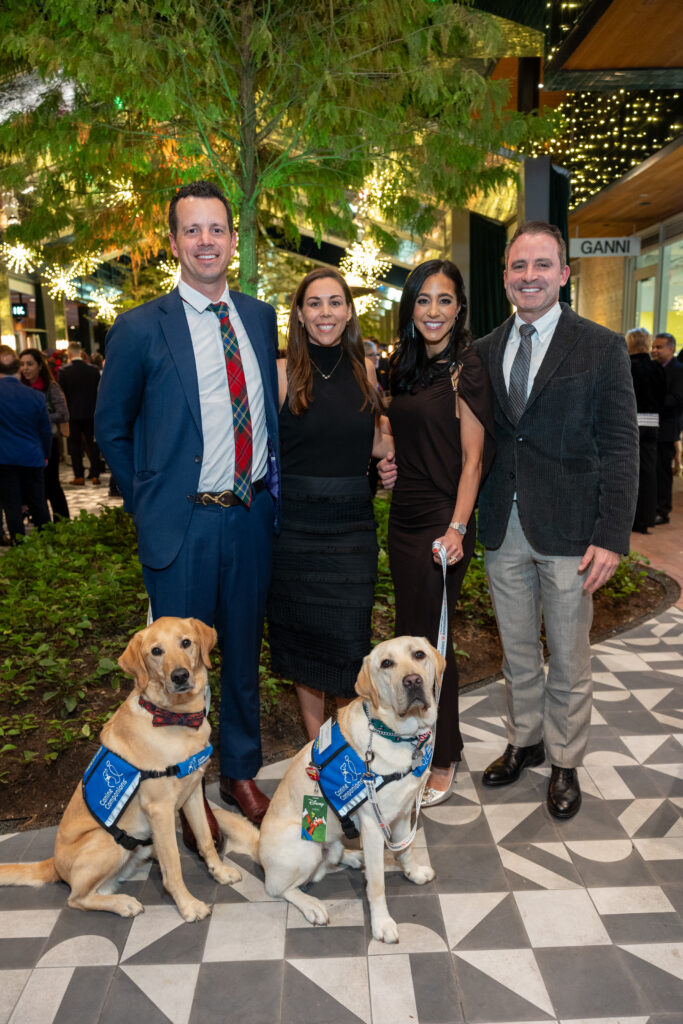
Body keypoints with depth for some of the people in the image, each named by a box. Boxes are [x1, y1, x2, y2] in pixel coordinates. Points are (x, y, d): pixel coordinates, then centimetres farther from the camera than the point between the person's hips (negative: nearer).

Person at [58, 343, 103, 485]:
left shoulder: (64, 371, -9)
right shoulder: (93, 369, -2)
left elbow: (62, 393, -6)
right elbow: (98, 391, 3)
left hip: (73, 414, -2)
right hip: (91, 413, 2)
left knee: (75, 445, 6)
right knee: (92, 443, 9)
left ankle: (79, 476, 6)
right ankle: (95, 475, 8)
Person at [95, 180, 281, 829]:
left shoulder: (261, 318, 8)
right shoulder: (140, 328, -5)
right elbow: (110, 428, 3)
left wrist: (271, 489, 7)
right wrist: (147, 506, 0)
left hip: (252, 515, 4)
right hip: (183, 525, -3)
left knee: (244, 652, 17)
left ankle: (241, 771, 38)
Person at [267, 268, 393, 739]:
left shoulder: (365, 369, 6)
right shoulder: (282, 373, -3)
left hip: (353, 523, 2)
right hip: (296, 521, -1)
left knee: (350, 635, 3)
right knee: (304, 630, 9)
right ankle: (316, 735, 29)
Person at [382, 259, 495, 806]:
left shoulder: (466, 369, -8)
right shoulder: (406, 367, 13)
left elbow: (473, 457, -12)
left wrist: (457, 527, -18)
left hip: (441, 521, -7)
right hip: (404, 515, 7)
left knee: (432, 639, 0)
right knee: (408, 633, 13)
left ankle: (443, 759, 20)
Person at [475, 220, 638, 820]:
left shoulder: (602, 348, -3)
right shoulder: (484, 352, 8)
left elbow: (620, 448, -6)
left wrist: (612, 537, -13)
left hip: (567, 530, -3)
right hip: (503, 529, 3)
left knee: (568, 658, 10)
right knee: (517, 652, 17)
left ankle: (566, 763, 30)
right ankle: (525, 742, 38)